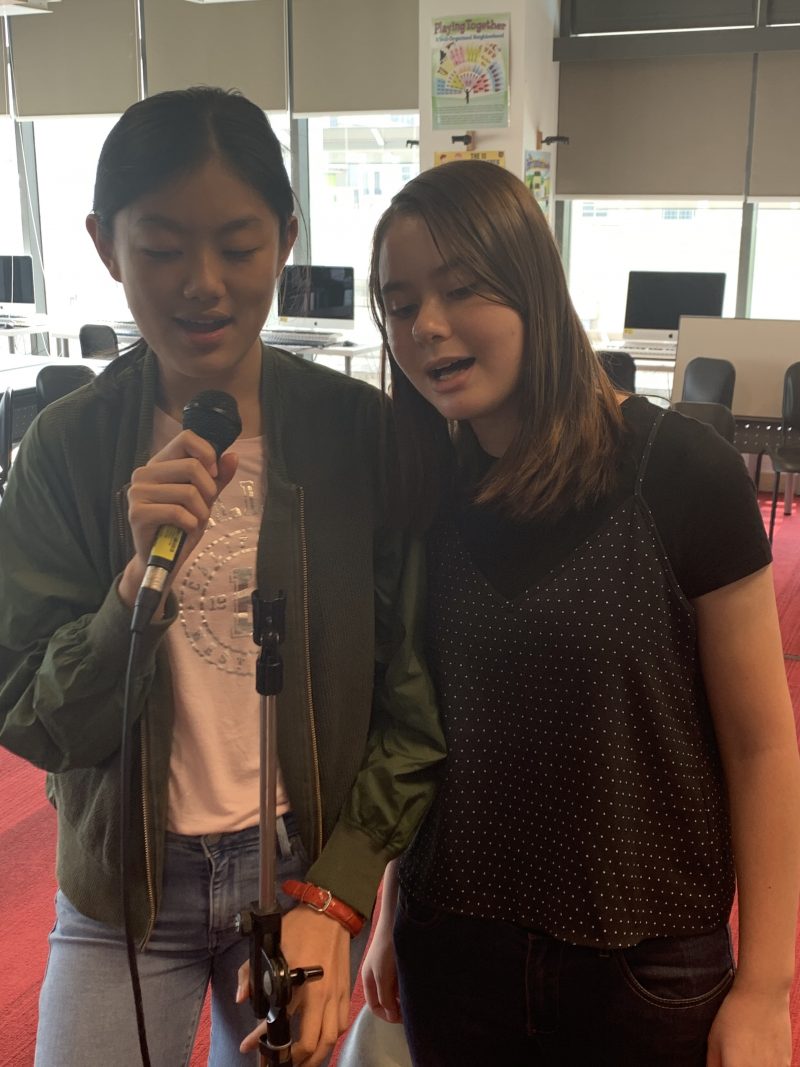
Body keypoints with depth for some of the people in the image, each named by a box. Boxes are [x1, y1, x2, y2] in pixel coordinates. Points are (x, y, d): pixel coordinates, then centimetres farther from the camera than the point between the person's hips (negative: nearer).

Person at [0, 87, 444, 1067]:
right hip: (123, 888, 0)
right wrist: (143, 575, -26)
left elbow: (413, 702, -7)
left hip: (309, 870, 0)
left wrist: (334, 897, -15)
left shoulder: (359, 430, -12)